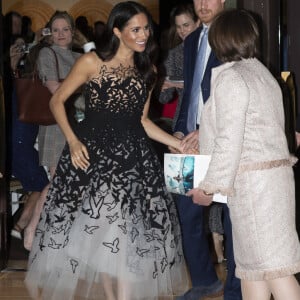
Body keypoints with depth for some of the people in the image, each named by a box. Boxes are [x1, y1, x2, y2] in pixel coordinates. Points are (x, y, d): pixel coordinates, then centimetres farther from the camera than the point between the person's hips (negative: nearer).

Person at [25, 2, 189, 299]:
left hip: (133, 155, 4)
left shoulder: (147, 70, 11)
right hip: (92, 152, -3)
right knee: (99, 228, -2)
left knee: (129, 230, -4)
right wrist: (73, 141, -10)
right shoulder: (92, 62, -3)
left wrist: (179, 144, 6)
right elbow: (57, 101, 1)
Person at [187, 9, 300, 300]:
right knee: (251, 261, 12)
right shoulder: (262, 74, 18)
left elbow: (229, 141, -16)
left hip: (253, 181, -9)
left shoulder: (229, 77, -9)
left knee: (272, 264, -10)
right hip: (273, 174, 9)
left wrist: (210, 186, -12)